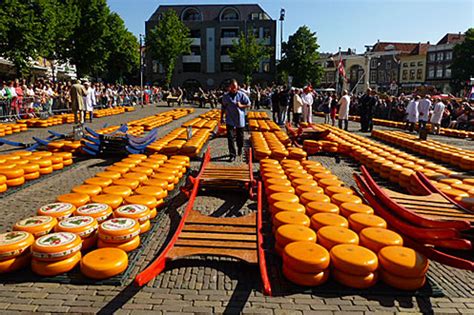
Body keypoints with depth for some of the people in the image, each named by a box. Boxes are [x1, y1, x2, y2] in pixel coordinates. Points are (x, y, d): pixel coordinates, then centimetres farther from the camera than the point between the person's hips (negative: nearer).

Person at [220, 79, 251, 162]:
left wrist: (241, 105, -17)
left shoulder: (242, 95, -6)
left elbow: (249, 104, 0)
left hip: (240, 119, 0)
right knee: (230, 137, -8)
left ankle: (240, 149, 42)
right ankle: (232, 155, -2)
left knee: (240, 136, 14)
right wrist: (222, 117, 10)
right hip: (229, 119, 0)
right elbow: (223, 107, 10)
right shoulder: (225, 96, -1)